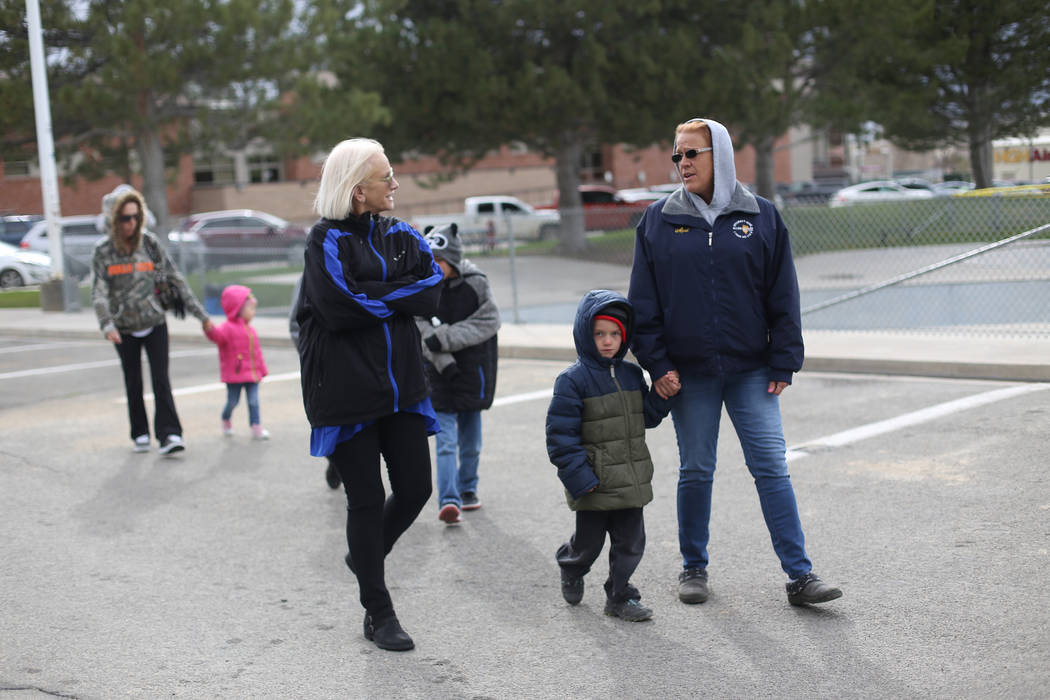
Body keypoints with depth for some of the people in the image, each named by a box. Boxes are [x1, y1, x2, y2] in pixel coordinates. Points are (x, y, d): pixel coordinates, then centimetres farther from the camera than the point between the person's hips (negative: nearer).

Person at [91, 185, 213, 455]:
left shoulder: (150, 243, -3)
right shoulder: (103, 251, -5)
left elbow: (175, 279, 0)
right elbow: (99, 291, -13)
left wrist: (202, 315, -1)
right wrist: (107, 325, -30)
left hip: (155, 323, -1)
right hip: (125, 329, 1)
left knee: (161, 380, -10)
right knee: (133, 384, 10)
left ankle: (169, 435, -13)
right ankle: (140, 435, 23)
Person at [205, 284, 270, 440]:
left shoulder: (250, 330, 15)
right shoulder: (228, 327, -9)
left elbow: (257, 351, 20)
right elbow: (218, 335, -30)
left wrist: (262, 370, 21)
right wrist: (210, 330, -53)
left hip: (252, 373, 6)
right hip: (234, 374, -6)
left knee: (253, 401, 0)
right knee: (232, 401, 4)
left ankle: (256, 427, 1)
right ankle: (226, 421, 31)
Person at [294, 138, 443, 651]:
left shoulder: (400, 236, 10)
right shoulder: (327, 240, -7)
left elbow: (432, 294, -4)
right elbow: (339, 309, -20)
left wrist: (372, 296, -14)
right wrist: (399, 295, -9)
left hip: (400, 382, 5)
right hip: (345, 388, -5)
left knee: (415, 488, 4)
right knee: (367, 498, 3)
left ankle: (364, 555, 35)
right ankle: (378, 614, 17)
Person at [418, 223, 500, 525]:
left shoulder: (475, 282, -9)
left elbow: (489, 321, -14)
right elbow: (423, 331, -10)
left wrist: (445, 338, -20)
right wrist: (443, 360, -22)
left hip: (473, 367, 1)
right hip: (439, 371, -1)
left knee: (471, 437, 13)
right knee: (445, 437, -8)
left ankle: (467, 488, 32)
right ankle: (448, 500, -10)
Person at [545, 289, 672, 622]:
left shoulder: (632, 375, 8)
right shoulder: (573, 380, -12)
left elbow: (647, 417, 15)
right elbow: (561, 433, -14)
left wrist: (662, 394, -2)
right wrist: (578, 475, -18)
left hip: (630, 480, 5)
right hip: (594, 482, -5)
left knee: (630, 540, 8)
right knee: (589, 541, 9)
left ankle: (619, 596, 23)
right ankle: (571, 569, 41)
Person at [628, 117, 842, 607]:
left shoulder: (761, 217, 3)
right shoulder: (658, 221, 3)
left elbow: (782, 296, 4)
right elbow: (643, 301, 4)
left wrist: (783, 364, -1)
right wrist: (656, 364, -4)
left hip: (750, 370, 0)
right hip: (688, 373, 1)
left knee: (771, 467, -3)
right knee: (696, 471, 8)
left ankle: (799, 575, 1)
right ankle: (694, 568, 23)